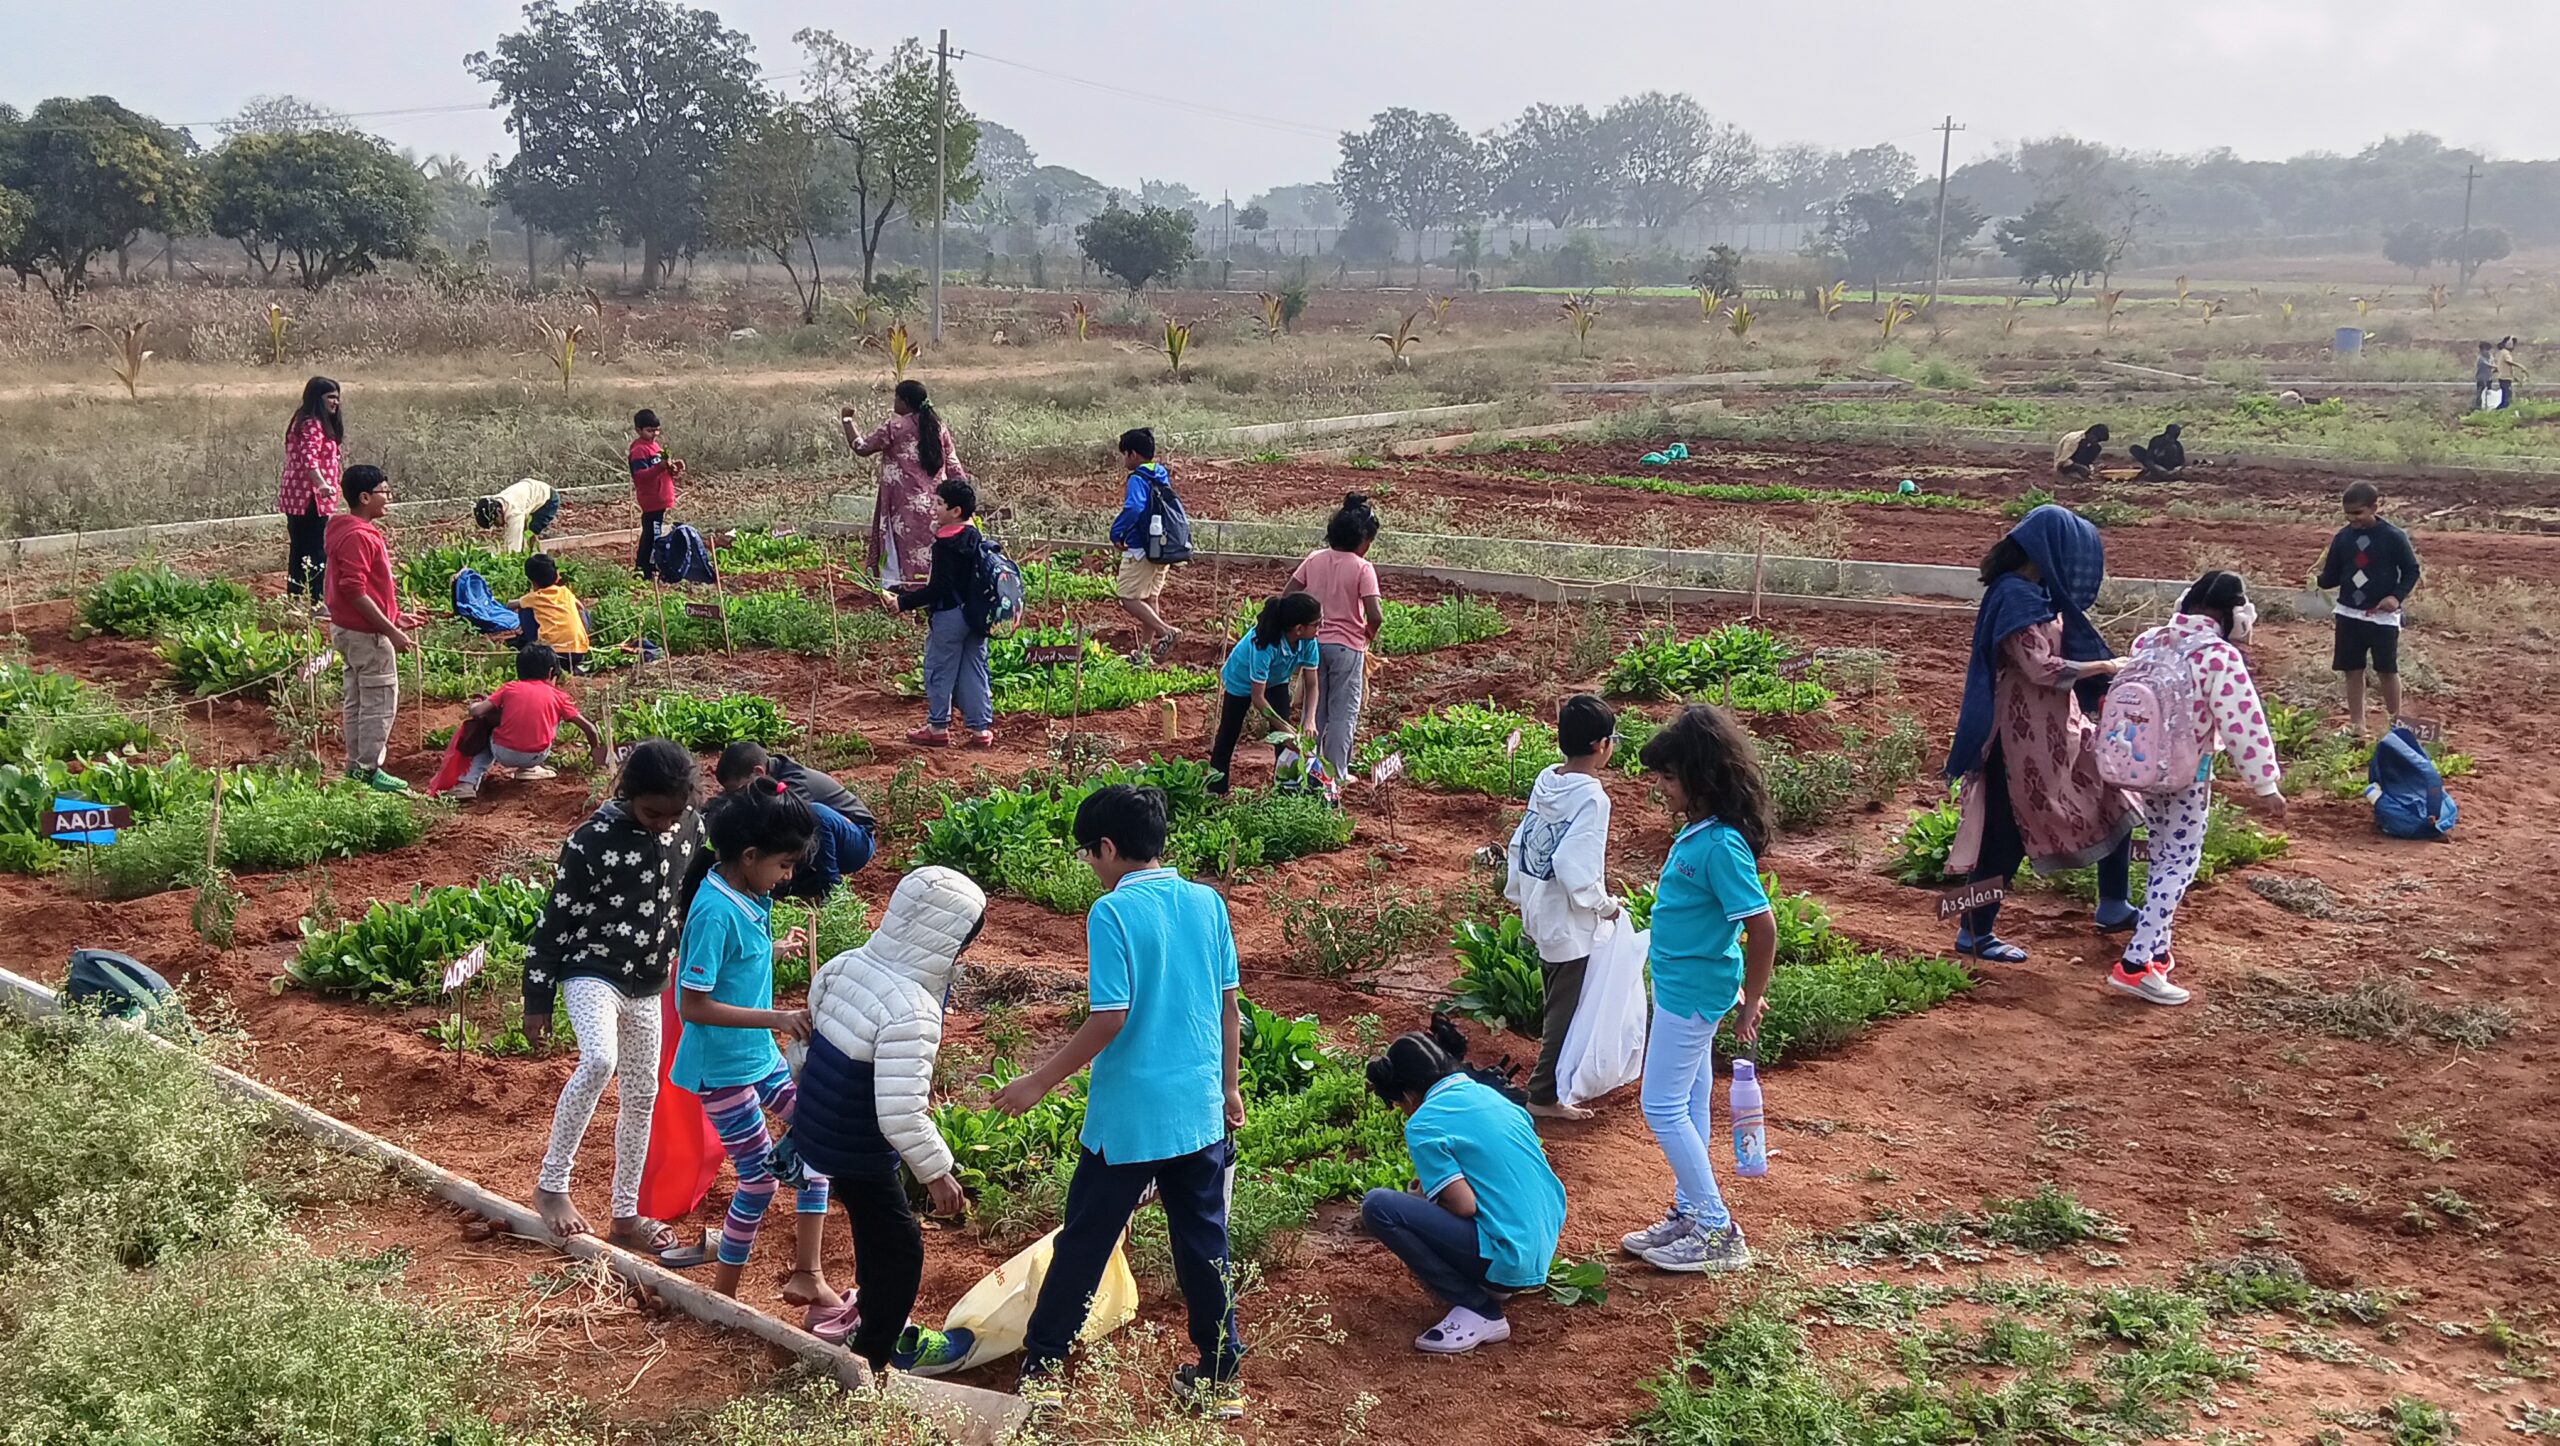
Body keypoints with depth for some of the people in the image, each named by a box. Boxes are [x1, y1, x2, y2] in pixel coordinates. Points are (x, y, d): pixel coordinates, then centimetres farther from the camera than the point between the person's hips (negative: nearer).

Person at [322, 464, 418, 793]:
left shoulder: (361, 531, 12)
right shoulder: (358, 537, -20)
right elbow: (355, 592, -26)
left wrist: (394, 616, 18)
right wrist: (391, 631, -24)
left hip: (351, 630, 11)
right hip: (367, 634, -11)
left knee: (357, 701, 16)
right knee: (381, 703, -3)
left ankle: (356, 766, 24)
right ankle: (369, 770, 3)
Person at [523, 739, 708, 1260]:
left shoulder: (690, 828, -5)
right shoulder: (592, 842, -20)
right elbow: (555, 923, -13)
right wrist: (537, 1002, -10)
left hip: (647, 986, 6)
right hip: (591, 973, -6)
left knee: (642, 1095, 11)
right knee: (598, 1061, -31)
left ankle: (626, 1217, 25)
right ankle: (550, 1185, -14)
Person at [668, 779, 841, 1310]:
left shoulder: (749, 898, 1)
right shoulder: (717, 912, -26)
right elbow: (693, 1004, -26)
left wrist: (773, 949, 10)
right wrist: (776, 1018, -27)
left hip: (759, 1055, 9)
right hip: (722, 1067, -9)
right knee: (760, 1177, 1)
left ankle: (807, 1273, 16)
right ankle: (722, 1297, 19)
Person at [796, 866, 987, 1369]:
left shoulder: (848, 964, -7)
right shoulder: (910, 1012, -32)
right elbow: (901, 1117, -33)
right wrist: (937, 1173, -17)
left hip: (818, 1131, 8)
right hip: (856, 1153, -8)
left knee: (875, 1225, 27)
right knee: (900, 1246, 12)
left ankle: (876, 1310, 44)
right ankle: (878, 1349, 28)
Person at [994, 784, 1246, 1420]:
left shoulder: (1112, 912, -14)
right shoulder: (1208, 903, 2)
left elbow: (1110, 1018, -19)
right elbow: (1228, 1006, 7)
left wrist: (1040, 1082, -10)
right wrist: (1230, 1087, 18)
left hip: (1128, 1116, -5)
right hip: (1200, 1111, 5)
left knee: (1084, 1243, 10)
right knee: (1205, 1245, 14)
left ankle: (1041, 1367, 21)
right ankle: (1221, 1377, 20)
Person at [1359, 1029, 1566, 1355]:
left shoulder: (1424, 1126, -11)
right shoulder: (1487, 1094, 12)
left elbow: (1464, 1205, -18)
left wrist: (1428, 1195, 5)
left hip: (1511, 1258, -9)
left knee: (1378, 1206, -12)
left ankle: (1478, 1311, -8)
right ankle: (1491, 1284, 14)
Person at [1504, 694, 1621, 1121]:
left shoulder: (1547, 781, 0)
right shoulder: (1591, 798, -23)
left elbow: (1519, 846, 7)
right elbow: (1576, 871, -28)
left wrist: (1520, 895, 19)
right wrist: (1607, 905, -12)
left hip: (1541, 915, 8)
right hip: (1571, 926, -8)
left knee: (1560, 1004, 24)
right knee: (1565, 1013, 6)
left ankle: (1557, 1080, 39)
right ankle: (1544, 1096, 17)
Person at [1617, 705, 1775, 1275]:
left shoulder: (1721, 845, -26)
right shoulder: (1696, 830, 4)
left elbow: (1762, 927, -26)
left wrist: (1750, 1003, -15)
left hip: (1692, 992, -10)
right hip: (1681, 986, 10)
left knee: (1664, 1108, -3)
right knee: (1689, 1106, 17)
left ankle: (1719, 1232, 6)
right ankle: (1690, 1216, 29)